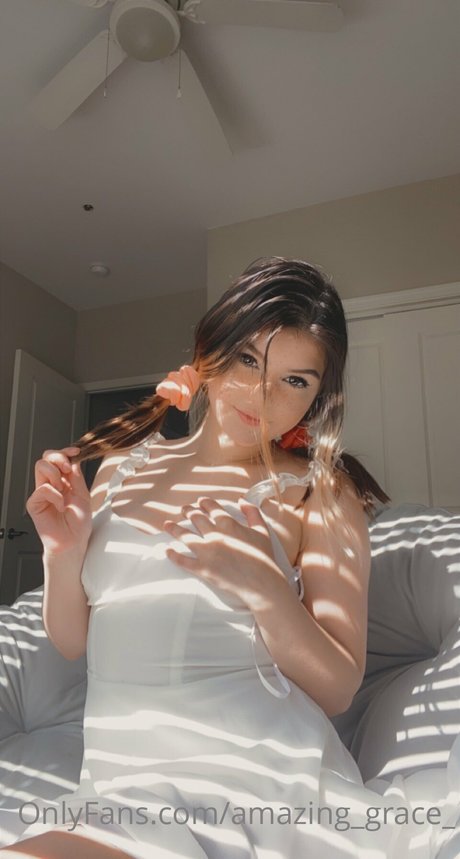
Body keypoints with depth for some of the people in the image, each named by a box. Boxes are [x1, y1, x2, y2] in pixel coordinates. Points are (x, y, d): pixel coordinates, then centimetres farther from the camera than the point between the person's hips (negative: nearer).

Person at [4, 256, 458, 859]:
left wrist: (263, 588, -24)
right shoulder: (123, 467, 5)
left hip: (269, 787, -3)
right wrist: (64, 553, -10)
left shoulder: (319, 492, -5)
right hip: (121, 784, 4)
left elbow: (337, 690, -7)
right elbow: (73, 642, 8)